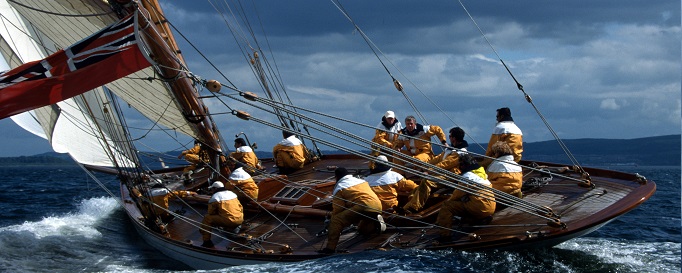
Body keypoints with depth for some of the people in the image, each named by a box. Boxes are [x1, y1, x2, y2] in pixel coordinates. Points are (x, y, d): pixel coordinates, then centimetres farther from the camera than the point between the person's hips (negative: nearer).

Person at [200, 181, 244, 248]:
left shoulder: (214, 197, 2)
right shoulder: (232, 193, 21)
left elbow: (210, 213, 6)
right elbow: (240, 208, 24)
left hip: (229, 221, -7)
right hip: (240, 220, 7)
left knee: (206, 218, 0)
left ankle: (207, 241, -4)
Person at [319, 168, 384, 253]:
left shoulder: (339, 188, 11)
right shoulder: (361, 181, 31)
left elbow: (337, 210, 6)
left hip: (364, 206, -8)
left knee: (336, 221, -9)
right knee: (362, 230, 32)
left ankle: (330, 247, -22)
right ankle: (375, 224, 4)